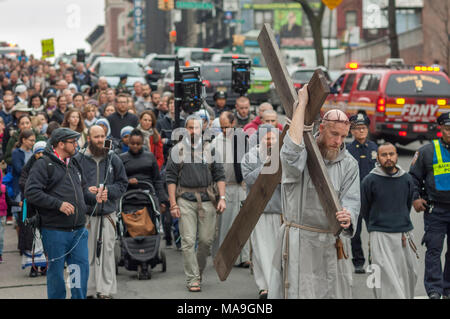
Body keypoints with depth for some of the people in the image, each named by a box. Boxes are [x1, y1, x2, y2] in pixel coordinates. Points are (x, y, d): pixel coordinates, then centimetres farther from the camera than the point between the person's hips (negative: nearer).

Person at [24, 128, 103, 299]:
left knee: (82, 267, 6)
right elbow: (31, 192, -16)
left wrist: (95, 198, 7)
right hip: (55, 231, -6)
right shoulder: (44, 164, -6)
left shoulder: (74, 165, 18)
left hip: (78, 230, 7)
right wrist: (58, 204, -20)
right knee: (56, 270, 3)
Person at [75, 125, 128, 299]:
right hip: (85, 211, -1)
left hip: (108, 211, 1)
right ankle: (87, 289, 9)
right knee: (87, 251, 0)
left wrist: (107, 190, -6)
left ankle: (105, 289, 3)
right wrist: (86, 190, -13)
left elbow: (123, 183, 11)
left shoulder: (113, 159, 9)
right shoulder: (78, 159, 2)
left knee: (107, 251, -2)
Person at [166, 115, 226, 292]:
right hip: (185, 199, -2)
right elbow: (171, 178, 3)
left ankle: (199, 270, 24)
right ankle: (192, 279, 0)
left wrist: (222, 197, -2)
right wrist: (173, 203, -4)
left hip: (207, 199, 2)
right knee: (188, 241, -5)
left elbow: (219, 175, 10)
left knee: (206, 239, 2)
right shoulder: (177, 150, 5)